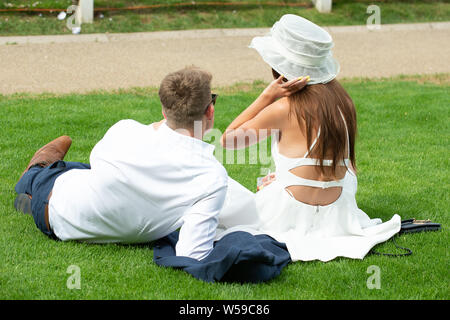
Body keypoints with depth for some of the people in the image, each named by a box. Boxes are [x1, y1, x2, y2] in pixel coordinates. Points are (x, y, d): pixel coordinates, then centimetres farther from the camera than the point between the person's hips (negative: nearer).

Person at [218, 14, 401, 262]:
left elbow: (228, 139, -4)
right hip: (336, 214, 5)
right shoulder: (342, 100, 0)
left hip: (290, 217, -5)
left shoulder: (284, 109, -18)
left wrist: (268, 95, -11)